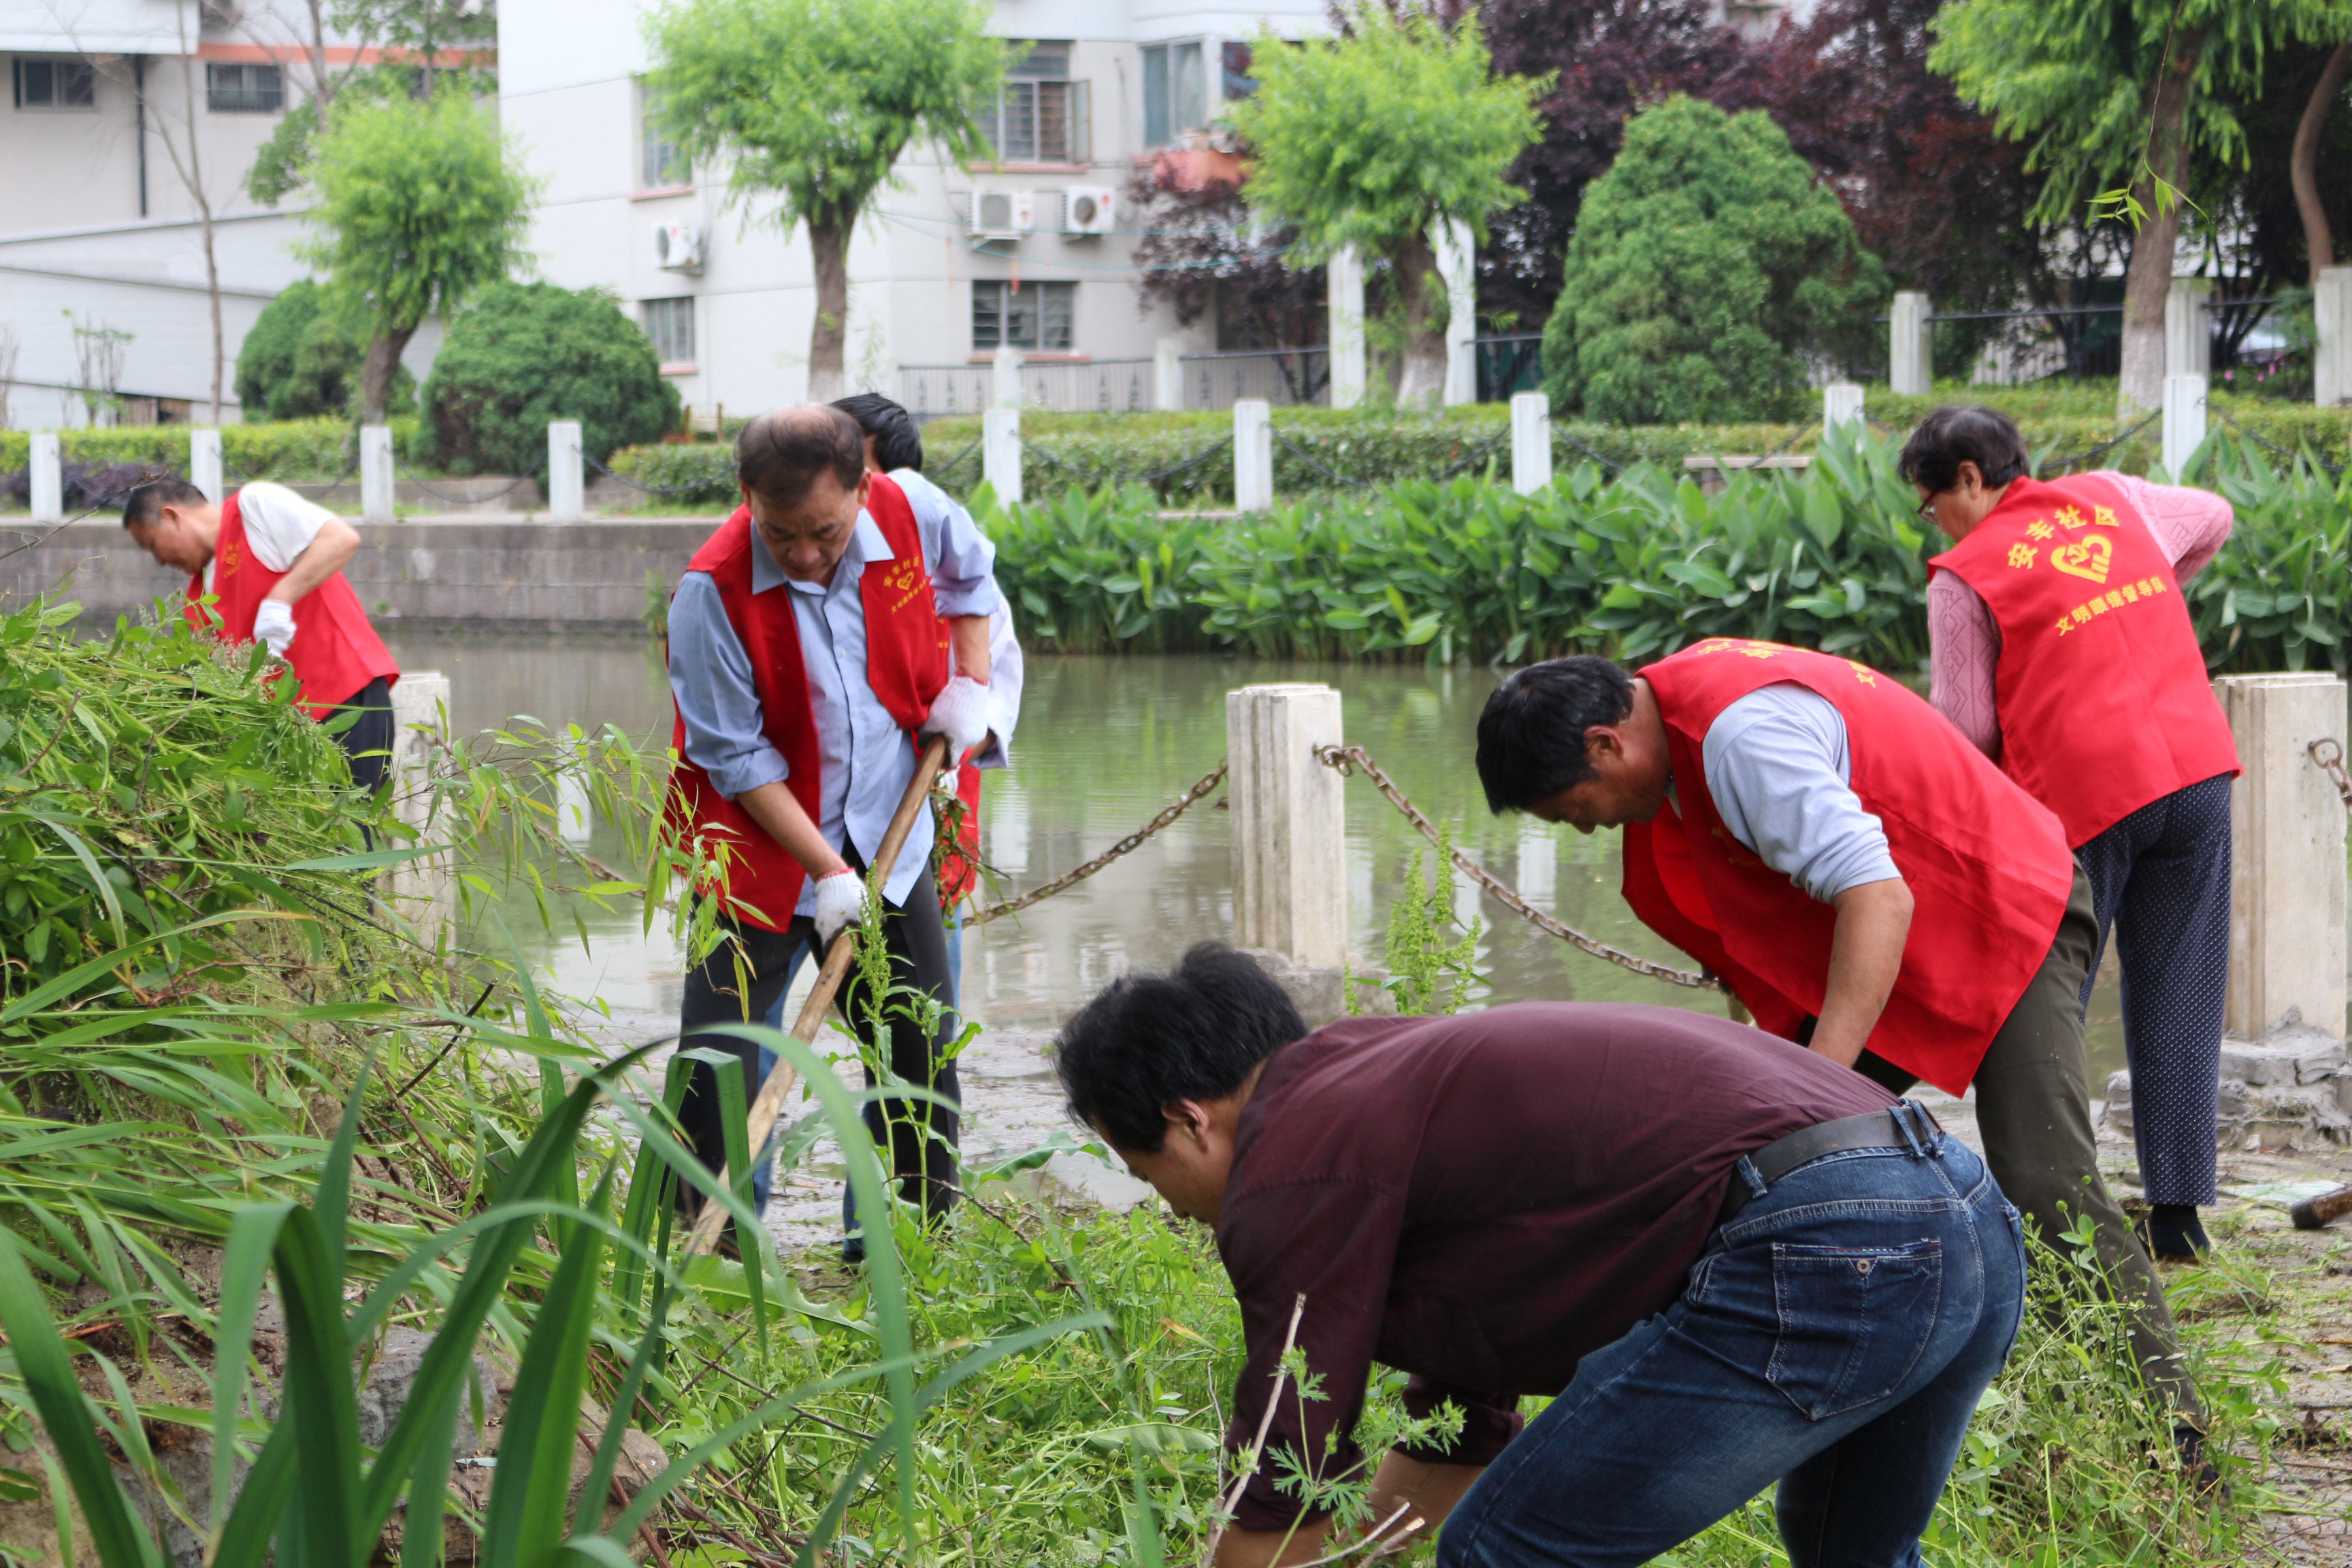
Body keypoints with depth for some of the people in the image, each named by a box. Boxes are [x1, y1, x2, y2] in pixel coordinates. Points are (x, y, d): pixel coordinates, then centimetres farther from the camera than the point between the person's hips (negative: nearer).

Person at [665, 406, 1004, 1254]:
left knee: (924, 1046, 10)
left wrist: (969, 688, 6)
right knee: (718, 1056, -10)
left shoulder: (908, 514, -13)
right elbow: (736, 757, -18)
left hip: (888, 839, 5)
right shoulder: (712, 592, -25)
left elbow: (969, 572, 14)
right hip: (758, 840, -4)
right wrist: (825, 870, -19)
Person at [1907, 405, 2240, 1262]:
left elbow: (1964, 734, -2)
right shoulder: (2115, 498, 13)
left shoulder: (1964, 579, -3)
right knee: (2179, 1001, 7)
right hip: (2197, 770, 5)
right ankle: (2178, 1210, 6)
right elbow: (2213, 518, 33)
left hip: (2084, 792, -5)